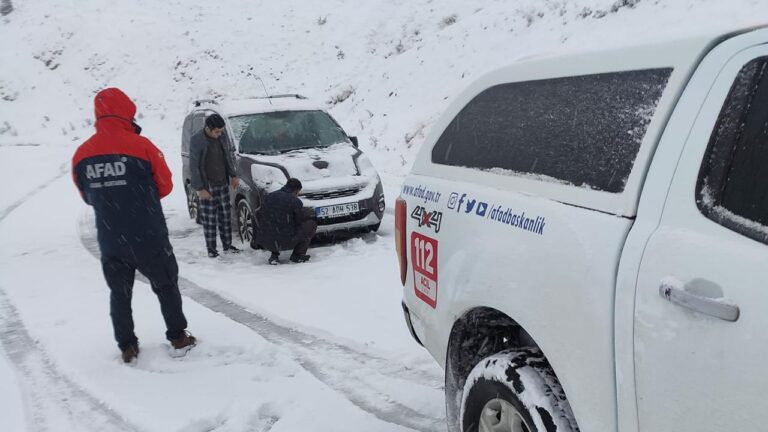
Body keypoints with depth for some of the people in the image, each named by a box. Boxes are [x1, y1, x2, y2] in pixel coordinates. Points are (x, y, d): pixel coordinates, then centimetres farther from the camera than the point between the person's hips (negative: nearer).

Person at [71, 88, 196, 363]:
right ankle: (178, 338, 23)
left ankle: (127, 347, 23)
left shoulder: (81, 154, -3)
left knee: (119, 293, 17)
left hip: (109, 241, 3)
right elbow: (165, 185, -4)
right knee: (166, 286, 15)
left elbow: (88, 197, 9)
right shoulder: (140, 145, -14)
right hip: (148, 238, -3)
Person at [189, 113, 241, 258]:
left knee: (226, 216, 12)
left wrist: (233, 176, 13)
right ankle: (211, 249, 12)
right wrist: (200, 188, -15)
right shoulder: (196, 140, -14)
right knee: (209, 219, 0)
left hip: (223, 184, 6)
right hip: (207, 187, -6)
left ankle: (227, 245, 24)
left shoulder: (220, 137, 4)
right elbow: (193, 166, -13)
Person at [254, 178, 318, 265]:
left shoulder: (268, 196, 9)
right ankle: (298, 255, 9)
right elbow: (299, 222, 3)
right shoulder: (295, 201, -8)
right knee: (311, 224, 9)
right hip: (285, 242, -6)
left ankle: (274, 255, 18)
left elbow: (261, 217, 18)